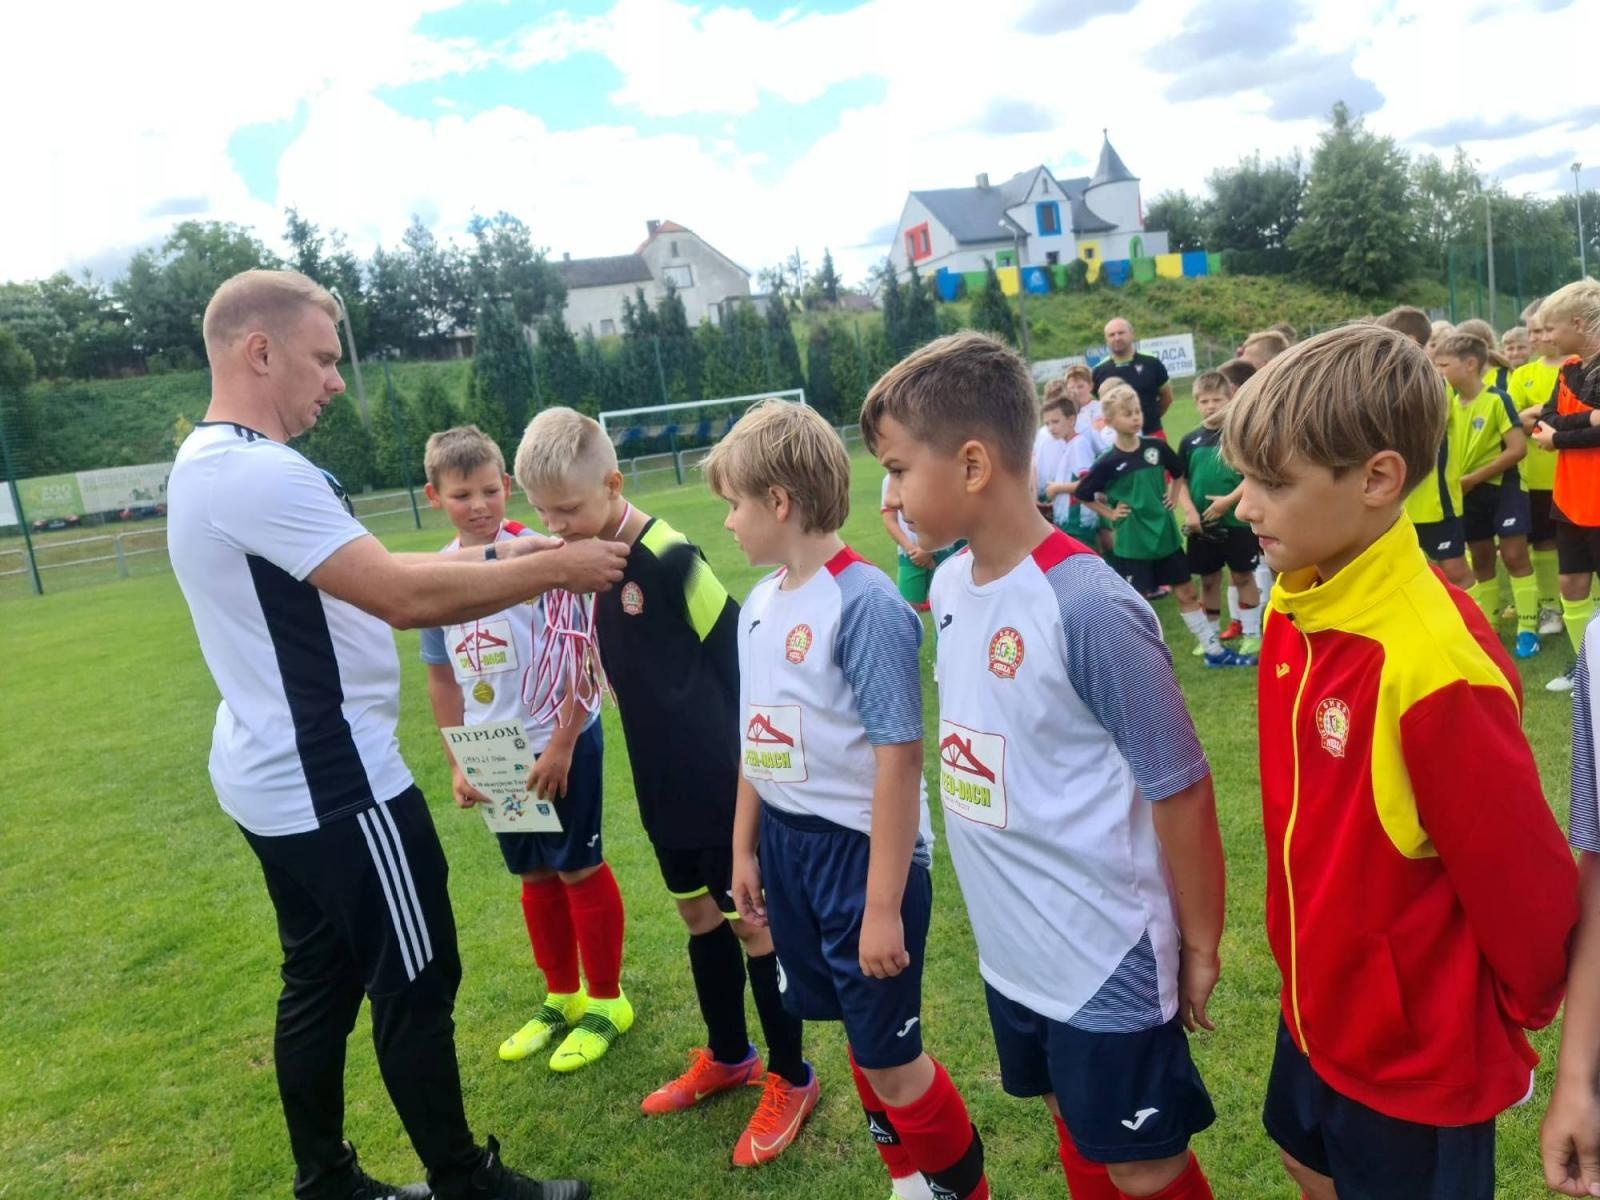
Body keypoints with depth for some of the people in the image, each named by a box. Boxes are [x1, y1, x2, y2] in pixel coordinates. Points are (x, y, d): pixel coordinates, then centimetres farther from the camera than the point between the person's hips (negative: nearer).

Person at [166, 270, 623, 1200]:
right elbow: (405, 598, -29)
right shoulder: (259, 474, -23)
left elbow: (365, 577, 11)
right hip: (336, 790, -10)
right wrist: (555, 570, -19)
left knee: (321, 983, 19)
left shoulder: (207, 466, 12)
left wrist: (495, 556, 4)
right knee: (416, 986, 4)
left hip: (278, 783, 10)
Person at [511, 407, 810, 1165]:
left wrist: (741, 753, -13)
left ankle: (790, 1078, 22)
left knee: (753, 920, 5)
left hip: (722, 776, -8)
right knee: (698, 914, 19)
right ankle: (727, 1057, 38)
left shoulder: (669, 556, -20)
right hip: (663, 781, 8)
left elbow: (736, 650, -17)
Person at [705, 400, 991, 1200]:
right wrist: (745, 850, 17)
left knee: (891, 1055, 7)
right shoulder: (759, 604, 3)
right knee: (860, 1035, 21)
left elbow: (899, 758, -21)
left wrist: (884, 906, -19)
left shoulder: (863, 602, -20)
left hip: (862, 849, -7)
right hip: (787, 845, 7)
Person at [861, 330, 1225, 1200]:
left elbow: (1179, 789, -17)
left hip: (1104, 959, -7)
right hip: (1012, 950, 7)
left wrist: (1199, 948, -7)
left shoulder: (1087, 607, -26)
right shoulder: (949, 585, -3)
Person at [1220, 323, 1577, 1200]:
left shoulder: (1433, 660, -31)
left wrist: (1522, 1011, -3)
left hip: (1419, 1044, -7)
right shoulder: (1293, 612, -6)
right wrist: (1302, 958, 11)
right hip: (1319, 1004, 7)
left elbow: (1523, 875, -20)